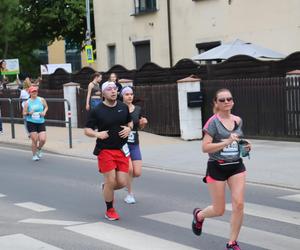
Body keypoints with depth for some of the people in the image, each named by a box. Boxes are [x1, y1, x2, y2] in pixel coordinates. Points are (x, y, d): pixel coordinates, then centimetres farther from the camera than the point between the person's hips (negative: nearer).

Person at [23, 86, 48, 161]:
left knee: (43, 140, -7)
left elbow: (46, 107, 18)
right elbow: (24, 113, 2)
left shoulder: (41, 100, 2)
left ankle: (39, 149, 25)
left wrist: (44, 112, -1)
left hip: (41, 122, 2)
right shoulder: (27, 103, -3)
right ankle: (34, 155, 17)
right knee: (34, 140, -4)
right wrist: (29, 113, -18)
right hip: (31, 123, -2)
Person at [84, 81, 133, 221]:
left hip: (122, 150, 4)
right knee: (111, 181, -5)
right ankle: (110, 210, 17)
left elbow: (130, 122, 20)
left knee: (122, 182, -1)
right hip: (105, 150, -4)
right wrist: (97, 134, -23)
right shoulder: (97, 111, -7)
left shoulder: (124, 107, 5)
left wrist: (129, 128, -2)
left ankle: (106, 188, 34)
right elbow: (87, 130, -3)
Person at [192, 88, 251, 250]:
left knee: (239, 204, -9)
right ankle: (199, 215, 39)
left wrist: (245, 146, 3)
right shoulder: (213, 122, -11)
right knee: (219, 210, 4)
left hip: (236, 166, 4)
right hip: (217, 167, -4)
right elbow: (205, 147, -18)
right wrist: (227, 142, -26)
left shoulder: (238, 121, 6)